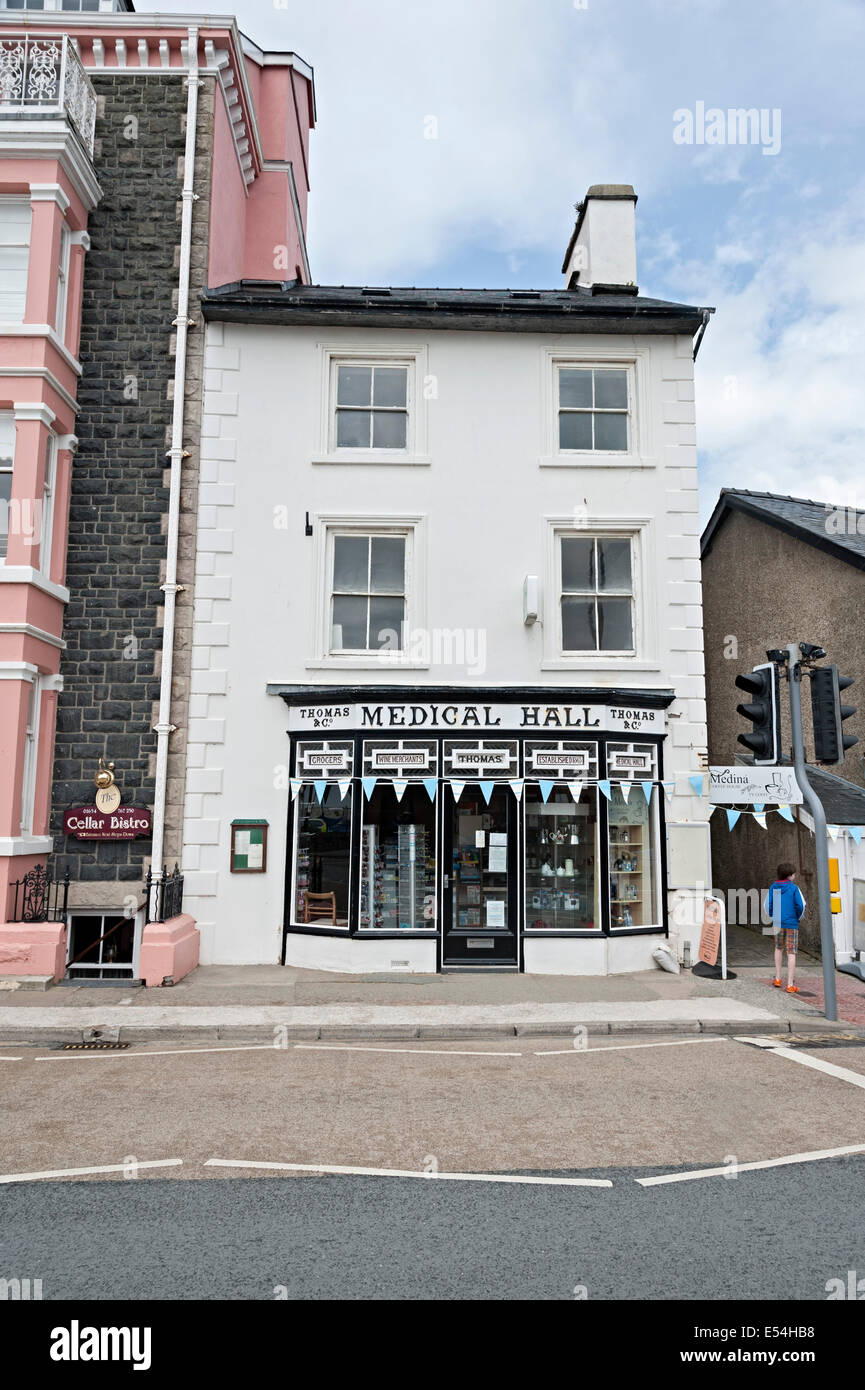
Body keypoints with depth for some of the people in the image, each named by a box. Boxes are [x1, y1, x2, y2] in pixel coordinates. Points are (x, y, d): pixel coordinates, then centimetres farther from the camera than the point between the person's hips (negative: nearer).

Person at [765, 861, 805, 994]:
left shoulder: (773, 887, 0)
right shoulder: (794, 888, -10)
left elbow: (768, 905, 0)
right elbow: (801, 905, -13)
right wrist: (798, 917, 6)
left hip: (778, 923, 3)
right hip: (792, 924, -3)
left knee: (779, 949, 22)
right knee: (791, 953, 2)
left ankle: (777, 979, 21)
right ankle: (790, 984, 2)